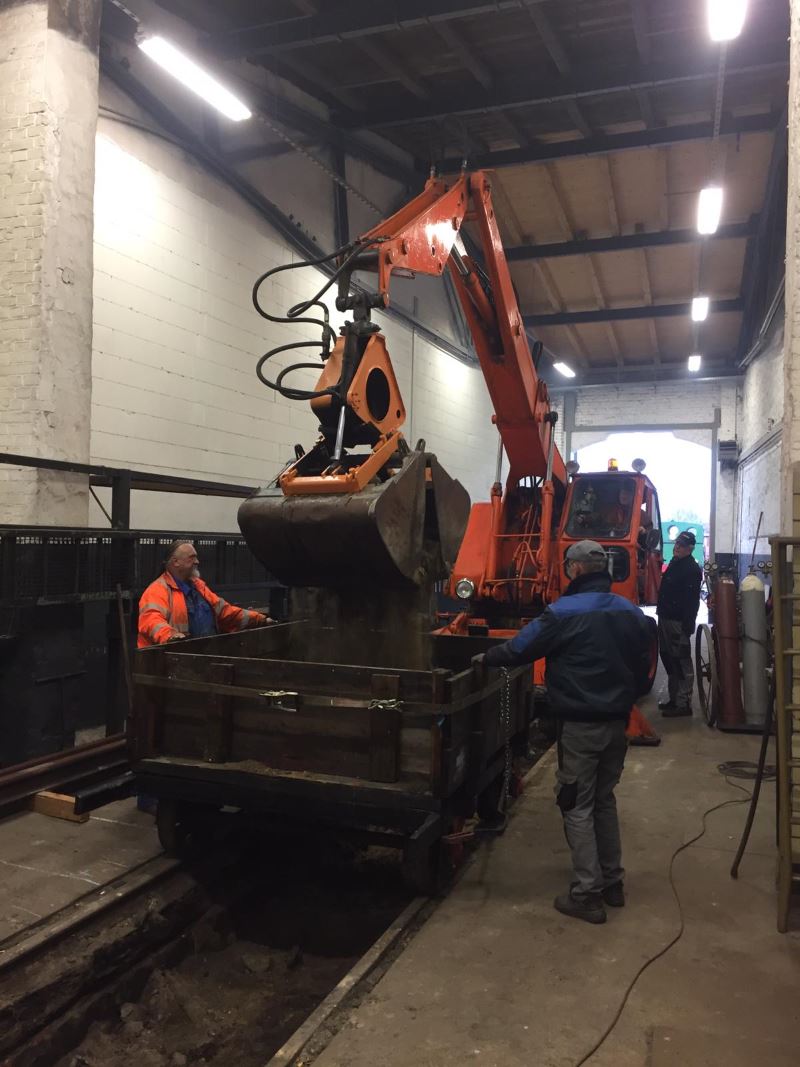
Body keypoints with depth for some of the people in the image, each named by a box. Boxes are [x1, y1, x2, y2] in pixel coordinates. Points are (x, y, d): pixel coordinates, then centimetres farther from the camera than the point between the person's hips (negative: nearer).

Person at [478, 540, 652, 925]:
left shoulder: (564, 612, -17)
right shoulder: (631, 613, 4)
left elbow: (519, 648, -10)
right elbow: (642, 666, 11)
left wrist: (486, 658, 8)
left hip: (580, 725, -7)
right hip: (617, 723, 7)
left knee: (578, 807, 3)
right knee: (604, 800, 20)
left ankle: (587, 894, 7)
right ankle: (612, 882, 29)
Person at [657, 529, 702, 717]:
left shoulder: (692, 570, -13)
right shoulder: (675, 563, 16)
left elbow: (692, 601, -20)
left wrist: (687, 626, -24)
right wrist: (661, 612, 21)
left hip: (678, 623, -10)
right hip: (666, 619, 10)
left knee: (681, 662, -6)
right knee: (668, 659, 16)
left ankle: (683, 703, -2)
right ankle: (674, 699, 26)